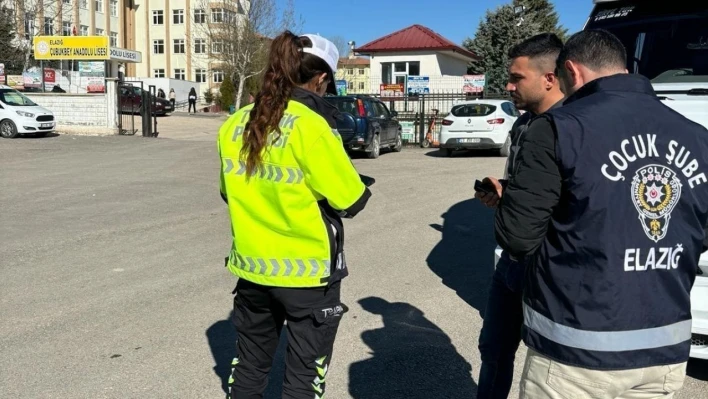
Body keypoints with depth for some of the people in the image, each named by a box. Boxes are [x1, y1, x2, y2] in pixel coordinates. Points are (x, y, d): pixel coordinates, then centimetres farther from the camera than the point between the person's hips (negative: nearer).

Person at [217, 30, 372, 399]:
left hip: (252, 266, 6)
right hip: (307, 270, -6)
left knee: (249, 365, 20)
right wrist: (354, 188, 7)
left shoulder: (235, 124, 1)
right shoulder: (311, 125, -17)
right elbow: (350, 200, -13)